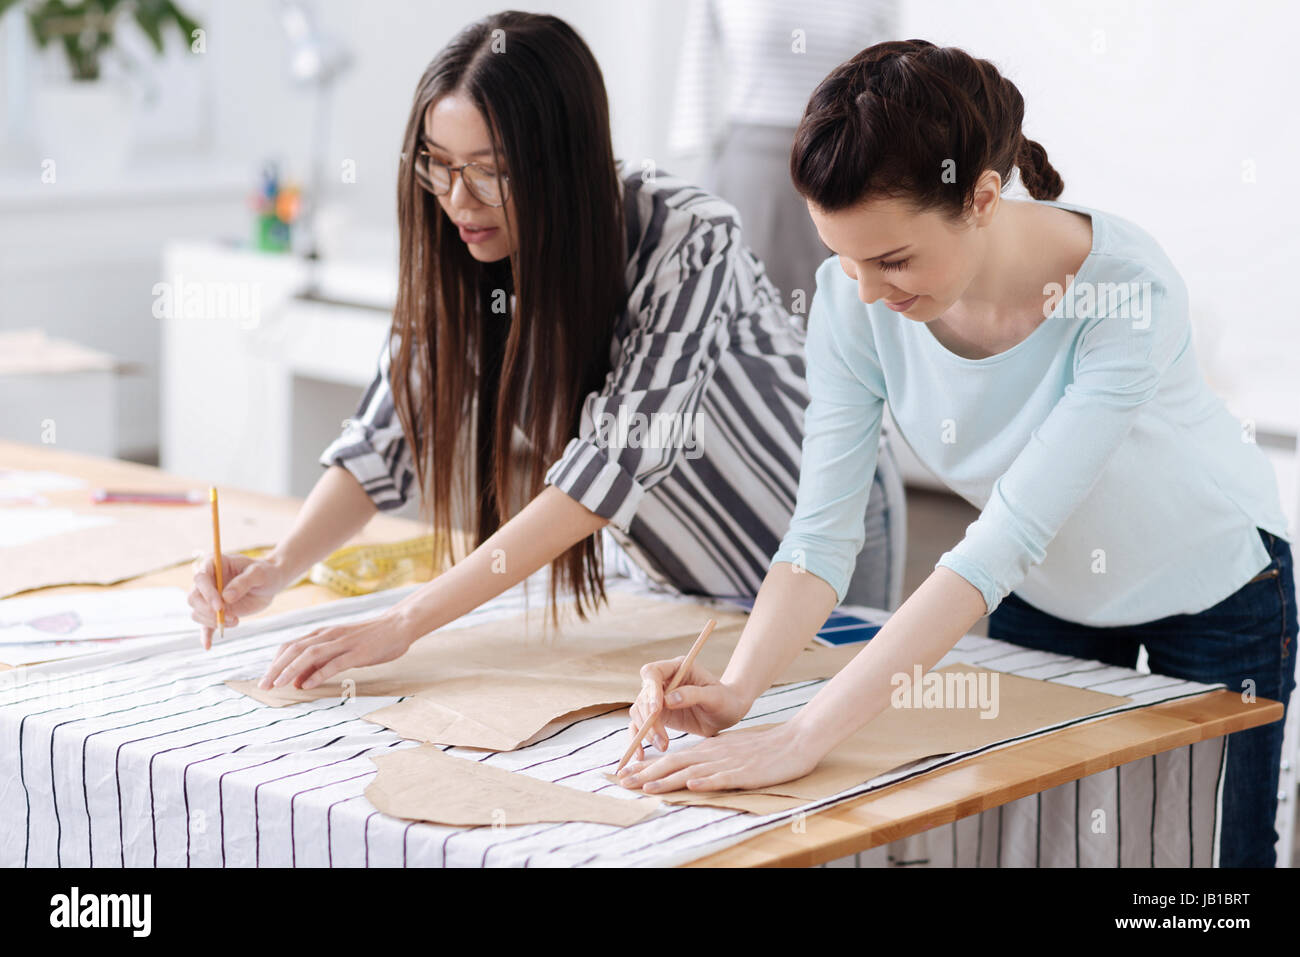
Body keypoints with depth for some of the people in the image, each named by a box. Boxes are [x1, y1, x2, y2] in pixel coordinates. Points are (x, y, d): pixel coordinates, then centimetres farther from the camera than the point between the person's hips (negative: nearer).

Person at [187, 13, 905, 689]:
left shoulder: (687, 242, -35)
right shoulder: (462, 258, -17)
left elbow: (617, 460, -41)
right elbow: (389, 434, -13)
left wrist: (406, 622, -44)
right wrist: (277, 568, -31)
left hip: (820, 540, -4)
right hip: (672, 564, 5)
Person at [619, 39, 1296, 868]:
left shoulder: (1130, 292, -39)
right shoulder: (854, 296, -25)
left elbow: (1002, 543, -44)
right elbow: (822, 531, -23)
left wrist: (805, 738, -49)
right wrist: (737, 689, -42)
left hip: (1212, 588, -3)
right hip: (1041, 594, 3)